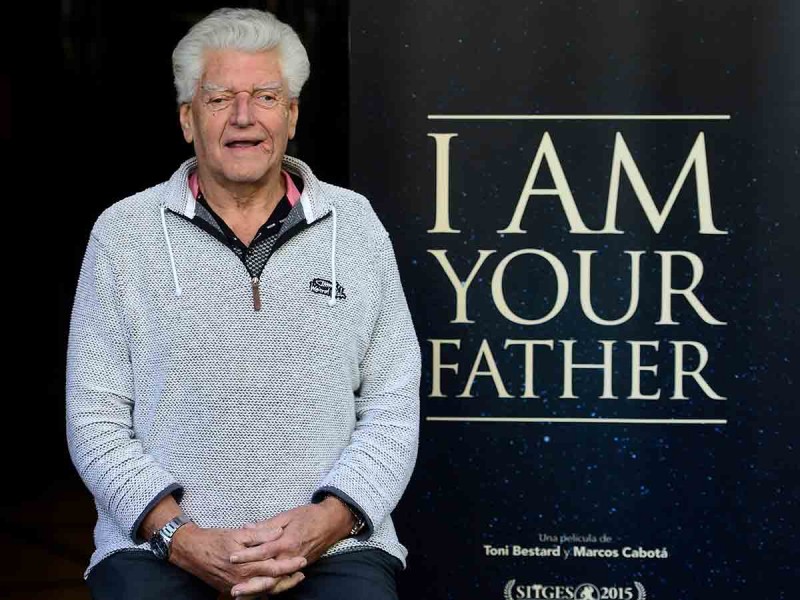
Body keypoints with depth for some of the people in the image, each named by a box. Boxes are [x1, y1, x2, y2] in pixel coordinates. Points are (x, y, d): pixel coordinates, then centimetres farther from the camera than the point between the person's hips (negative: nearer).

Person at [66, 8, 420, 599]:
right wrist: (180, 537, -10)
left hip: (329, 544, 1)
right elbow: (94, 418, 3)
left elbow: (392, 406, 7)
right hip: (158, 543, 0)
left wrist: (329, 519, -10)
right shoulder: (123, 233, 7)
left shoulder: (356, 226, 9)